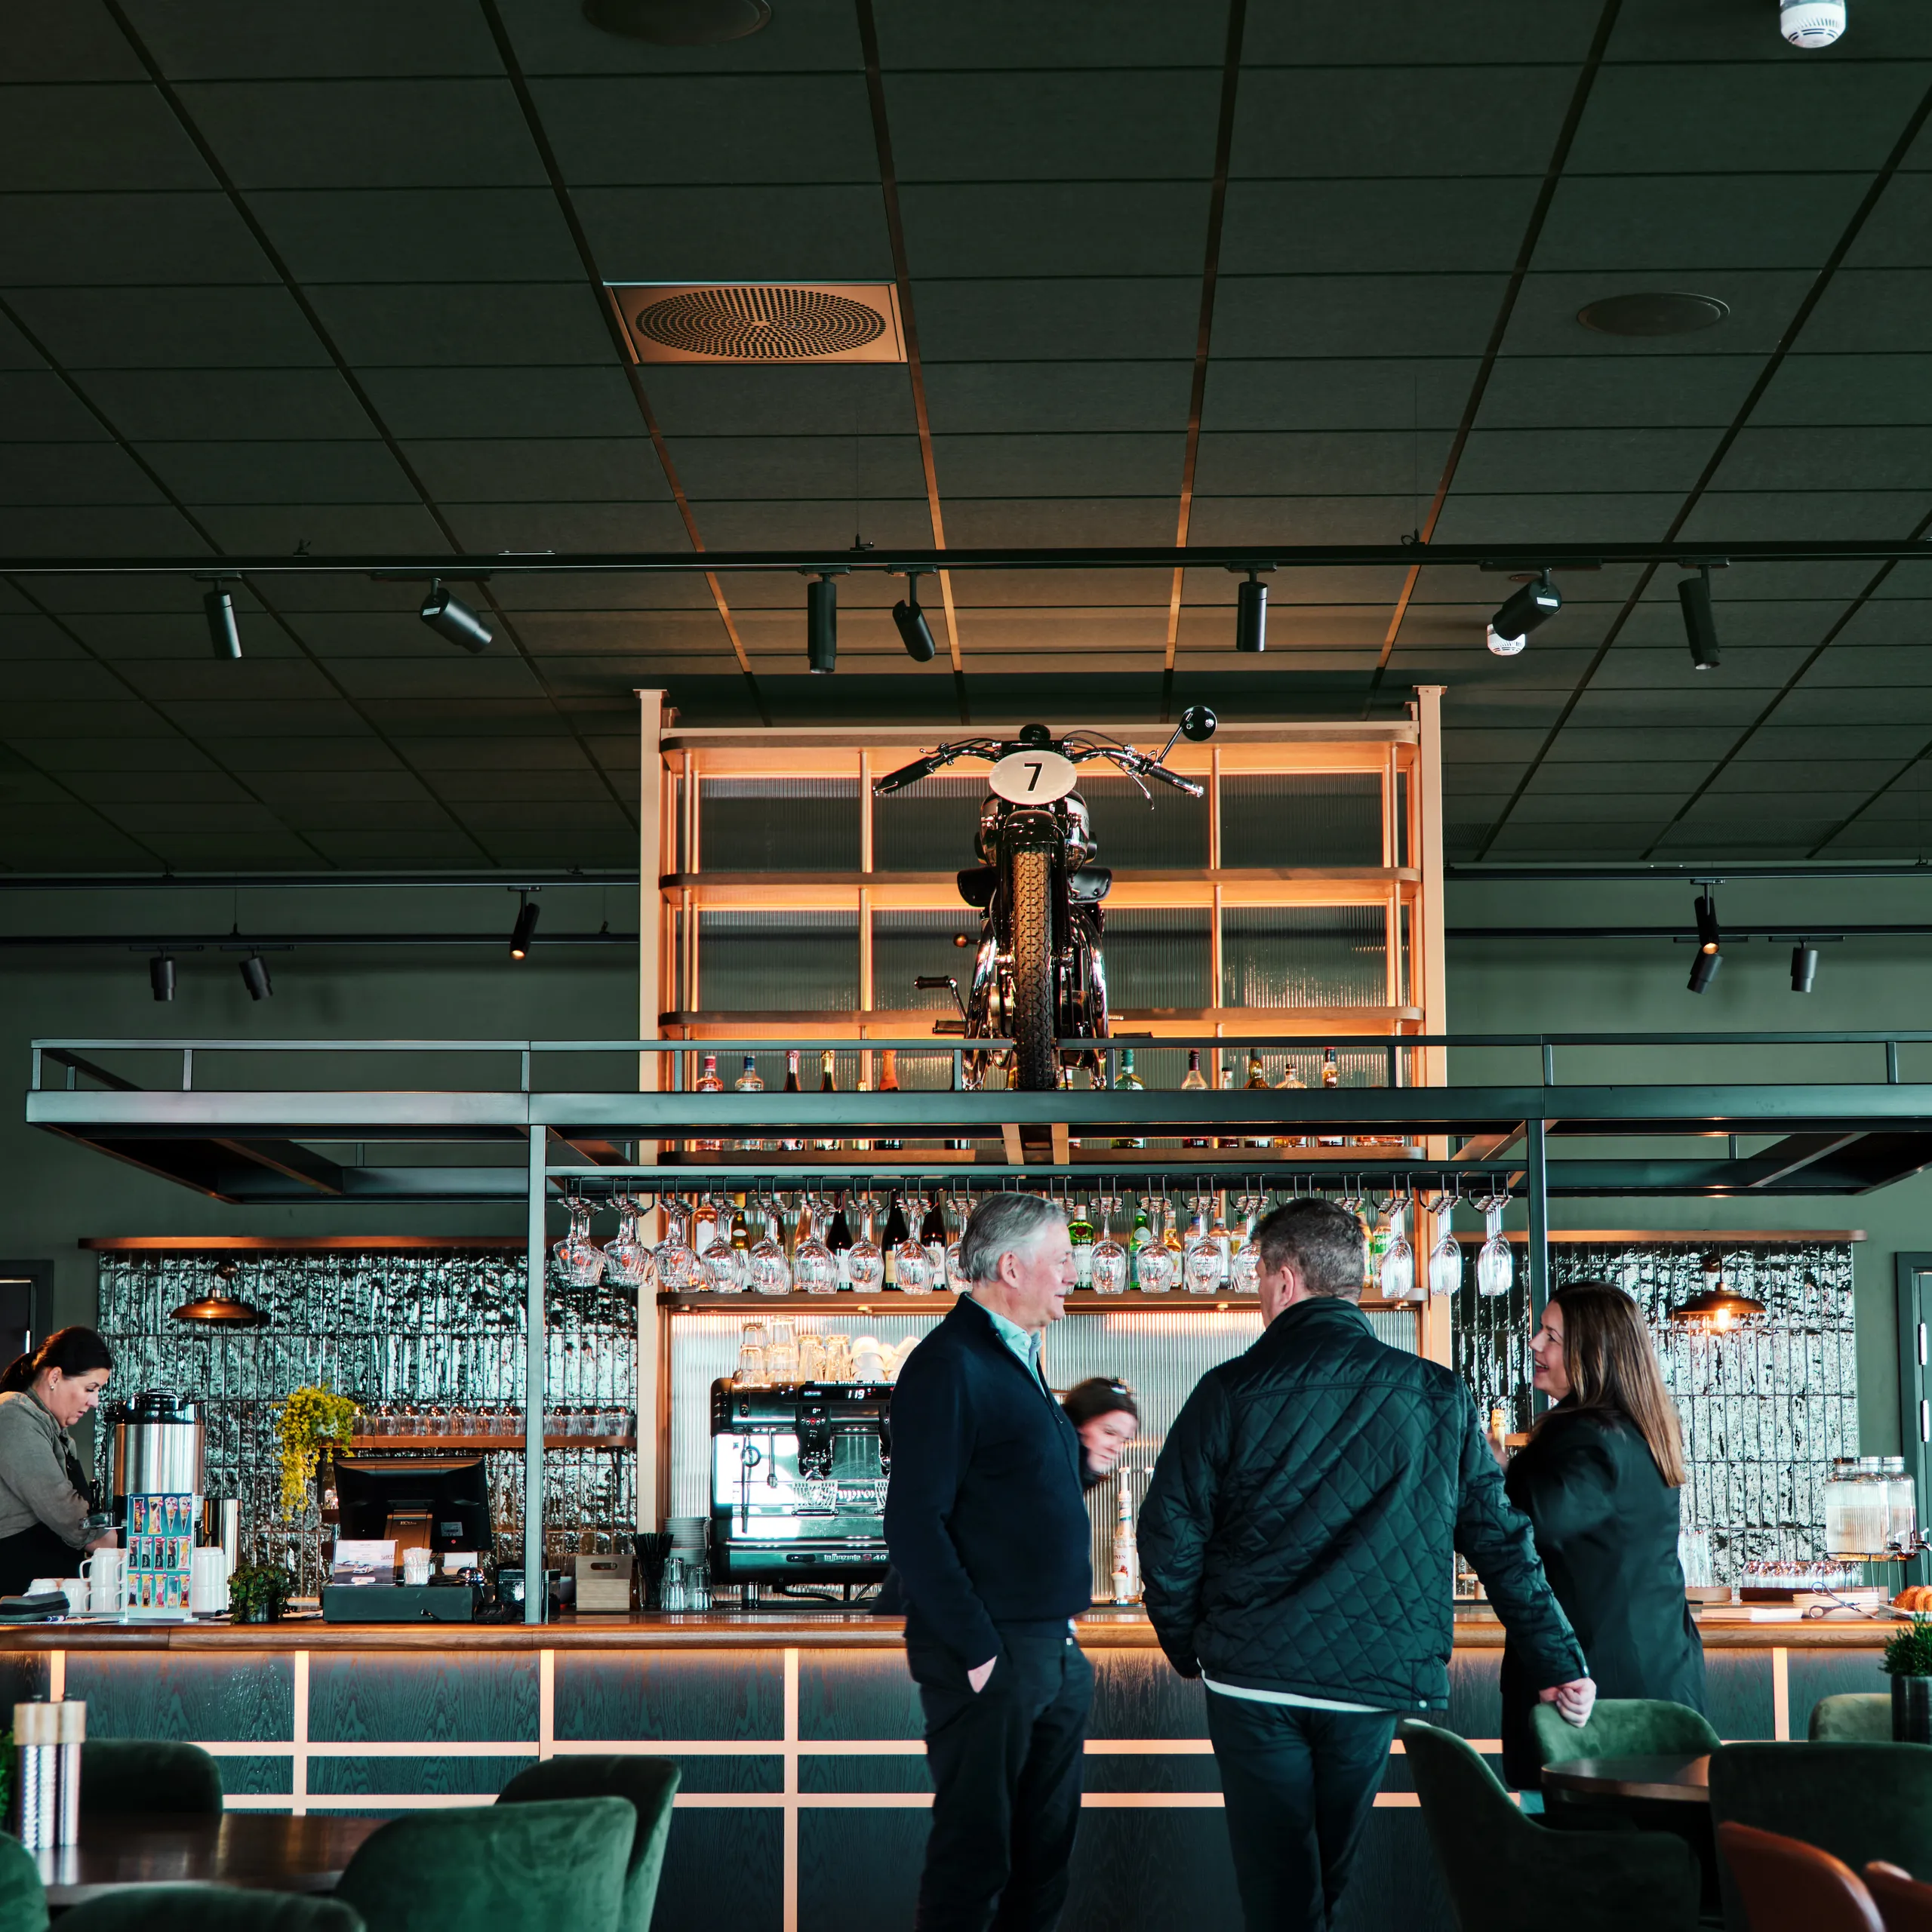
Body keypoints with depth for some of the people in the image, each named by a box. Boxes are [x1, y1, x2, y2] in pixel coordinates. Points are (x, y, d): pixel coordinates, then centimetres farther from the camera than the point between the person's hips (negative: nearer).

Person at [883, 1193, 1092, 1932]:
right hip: (989, 1659, -9)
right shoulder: (949, 1364, -14)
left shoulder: (1018, 1359, 16)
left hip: (1053, 1650, 9)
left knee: (1045, 1844, 14)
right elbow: (914, 1523, -19)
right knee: (976, 1851, -3)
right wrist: (977, 1649, -20)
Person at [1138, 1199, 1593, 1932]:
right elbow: (1502, 1540, 3)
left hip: (1253, 1681, -2)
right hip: (1378, 1683, 3)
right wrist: (1558, 1662, 8)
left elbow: (1170, 1538, -4)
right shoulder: (1437, 1397, 1)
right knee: (1330, 1871, 17)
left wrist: (1188, 1648, 11)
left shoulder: (1230, 1392, -6)